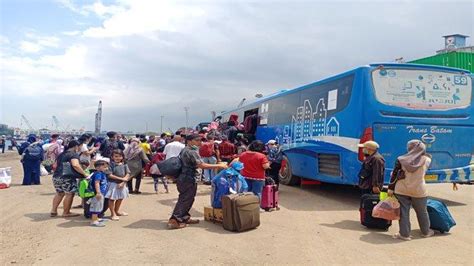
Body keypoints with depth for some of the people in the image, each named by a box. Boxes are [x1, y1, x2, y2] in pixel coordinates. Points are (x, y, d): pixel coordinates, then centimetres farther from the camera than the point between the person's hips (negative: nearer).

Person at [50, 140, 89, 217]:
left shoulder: (62, 154, 22)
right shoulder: (74, 154, -6)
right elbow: (75, 165, -22)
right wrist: (84, 174, -20)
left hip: (56, 176, 9)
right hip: (67, 177, -9)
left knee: (59, 193, 19)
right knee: (69, 194, 0)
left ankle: (53, 211, 19)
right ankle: (66, 213, 5)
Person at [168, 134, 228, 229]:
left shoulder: (185, 150, 13)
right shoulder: (191, 151, -18)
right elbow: (201, 165, -25)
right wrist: (218, 166, -23)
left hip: (184, 178, 10)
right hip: (188, 179, -10)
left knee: (188, 199, 18)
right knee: (185, 199, -5)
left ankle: (184, 218, 27)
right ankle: (174, 221, -3)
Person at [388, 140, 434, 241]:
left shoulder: (401, 159, -6)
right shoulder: (426, 160, -5)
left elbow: (394, 174, -4)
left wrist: (391, 188, 3)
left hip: (401, 190, -1)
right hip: (419, 190, 1)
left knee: (403, 211, 7)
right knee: (422, 212, 18)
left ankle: (404, 234, 10)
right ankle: (426, 232, 35)